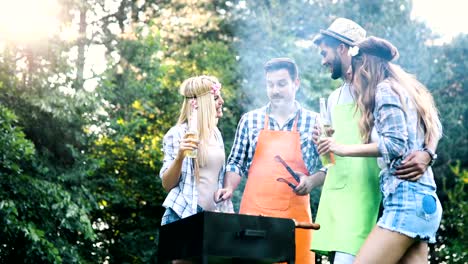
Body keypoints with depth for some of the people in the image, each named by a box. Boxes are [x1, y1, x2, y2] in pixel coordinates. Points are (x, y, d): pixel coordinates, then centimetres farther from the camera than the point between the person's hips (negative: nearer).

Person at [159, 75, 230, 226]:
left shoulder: (216, 133, 10)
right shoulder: (177, 134, -7)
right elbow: (167, 184, -8)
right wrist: (180, 157, -23)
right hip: (183, 216, -6)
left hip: (212, 216, 6)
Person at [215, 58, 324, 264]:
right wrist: (229, 189, -3)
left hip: (294, 214, -1)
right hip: (253, 212, 1)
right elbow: (236, 162, 13)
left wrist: (311, 182, -11)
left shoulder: (313, 122, 5)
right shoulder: (250, 120, 9)